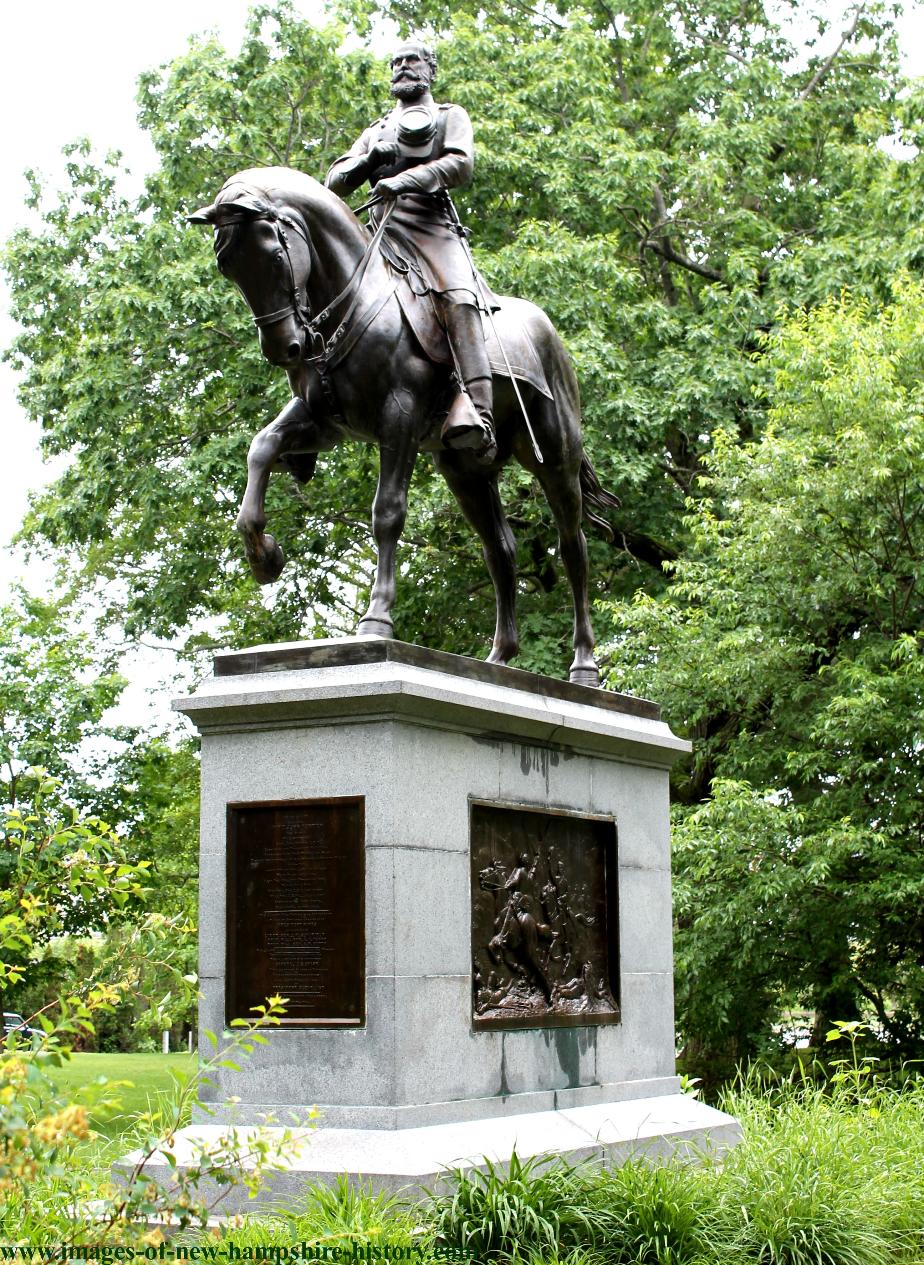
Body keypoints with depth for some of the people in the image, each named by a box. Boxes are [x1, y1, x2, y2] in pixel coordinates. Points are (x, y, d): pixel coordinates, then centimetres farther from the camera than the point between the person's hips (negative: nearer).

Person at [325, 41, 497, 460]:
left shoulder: (450, 117, 19)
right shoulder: (377, 131, 33)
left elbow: (461, 164, -2)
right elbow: (335, 182, 24)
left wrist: (407, 179, -17)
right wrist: (370, 159, 3)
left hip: (431, 226, -5)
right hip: (380, 231, 6)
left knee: (458, 299, -31)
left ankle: (476, 414, -47)